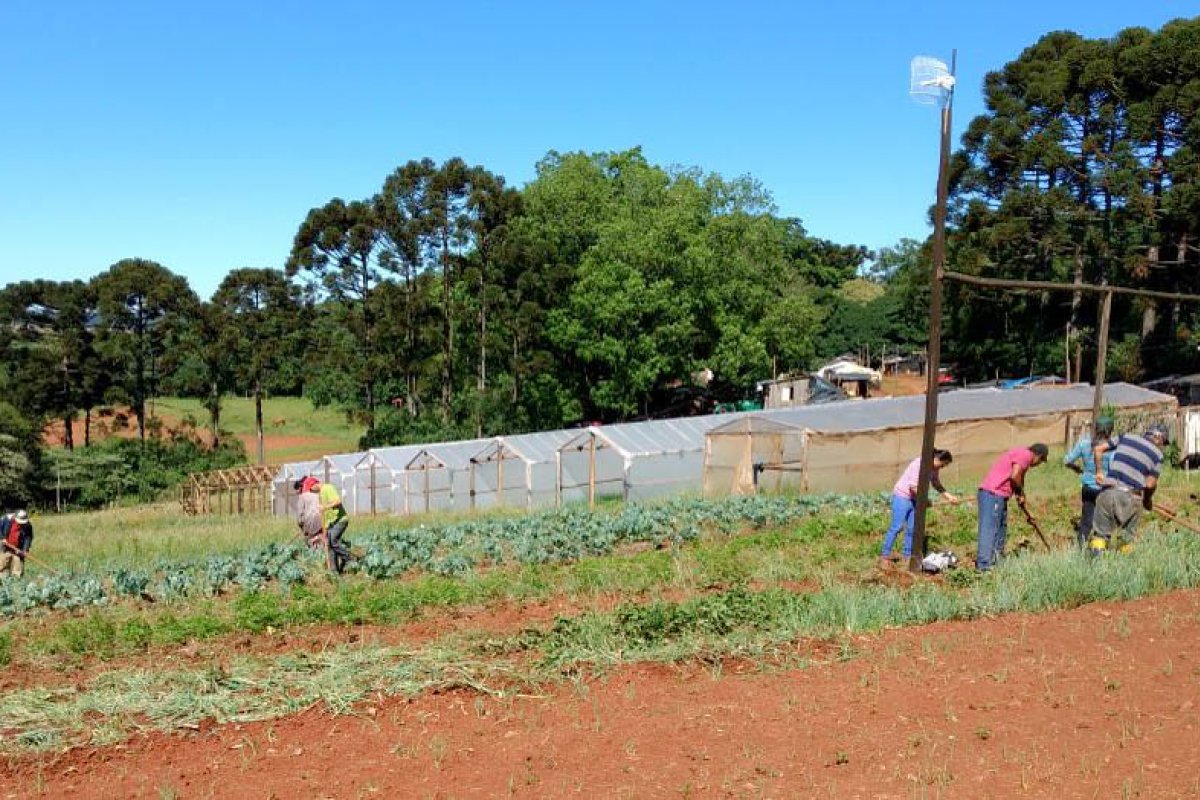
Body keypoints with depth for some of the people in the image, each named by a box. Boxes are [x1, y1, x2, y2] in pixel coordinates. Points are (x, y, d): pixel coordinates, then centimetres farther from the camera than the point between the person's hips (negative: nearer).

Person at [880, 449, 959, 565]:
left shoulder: (935, 468, 3)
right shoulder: (920, 463, -23)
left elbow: (937, 485, 20)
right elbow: (913, 486, -24)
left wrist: (949, 496, 12)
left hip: (914, 499, 8)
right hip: (902, 496, -8)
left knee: (911, 528, 5)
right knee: (896, 527, -9)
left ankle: (908, 556, 13)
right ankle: (885, 555, -4)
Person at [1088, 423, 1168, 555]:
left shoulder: (1127, 437, 14)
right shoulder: (1157, 454, 6)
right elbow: (1150, 484, 1)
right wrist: (1148, 500, 19)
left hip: (1109, 491, 2)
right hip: (1131, 496, -2)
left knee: (1100, 532, 7)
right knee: (1127, 536, 15)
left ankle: (1096, 554, -10)